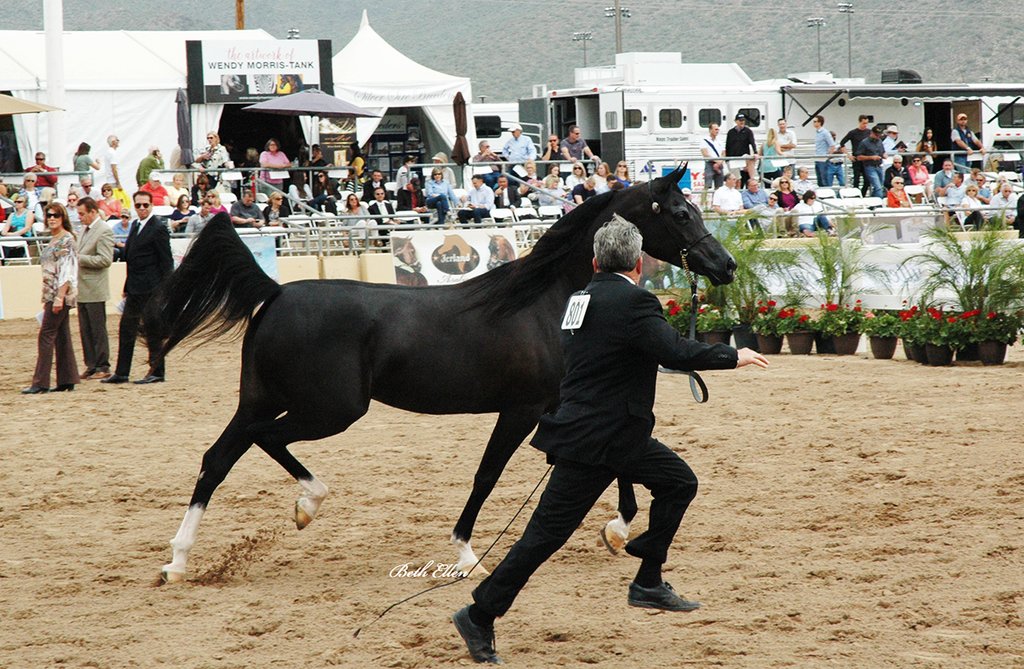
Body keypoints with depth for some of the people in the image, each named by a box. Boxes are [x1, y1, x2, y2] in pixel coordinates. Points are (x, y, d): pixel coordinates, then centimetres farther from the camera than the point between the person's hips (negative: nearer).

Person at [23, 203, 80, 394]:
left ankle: (40, 382, -11)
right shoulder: (53, 240, 17)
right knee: (61, 336, 9)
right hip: (52, 294, 9)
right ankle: (67, 380, 11)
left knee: (46, 335, -10)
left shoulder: (66, 240, -11)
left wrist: (59, 296, -23)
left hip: (62, 293, -9)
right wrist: (47, 299, 20)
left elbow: (68, 271, -18)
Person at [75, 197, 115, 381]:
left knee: (98, 330, -3)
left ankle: (103, 368, 2)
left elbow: (105, 260, -20)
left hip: (95, 289, -9)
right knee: (85, 330, 10)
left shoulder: (104, 231, -12)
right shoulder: (85, 229, 15)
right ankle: (91, 367, 15)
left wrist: (80, 258, -20)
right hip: (82, 290, 9)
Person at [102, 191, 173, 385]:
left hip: (150, 289, -9)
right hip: (135, 289, 9)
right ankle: (121, 373, 13)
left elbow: (166, 261, -12)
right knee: (126, 329, 9)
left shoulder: (158, 228, -11)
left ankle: (157, 372, 7)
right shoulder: (136, 226, 14)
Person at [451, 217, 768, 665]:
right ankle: (479, 618, 1)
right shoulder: (633, 303, -18)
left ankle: (648, 584, 18)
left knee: (679, 482, 16)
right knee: (546, 533, -4)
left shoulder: (580, 299, 8)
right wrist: (733, 357, -13)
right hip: (597, 443, -9)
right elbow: (675, 352, -26)